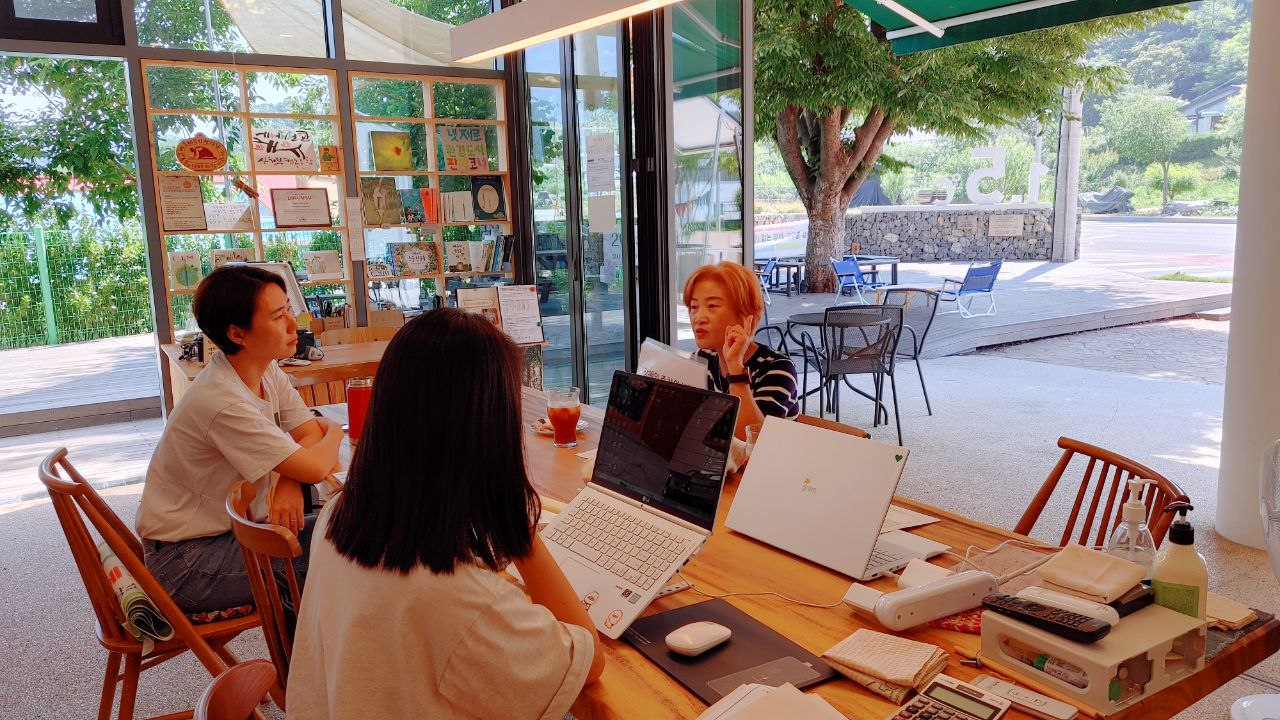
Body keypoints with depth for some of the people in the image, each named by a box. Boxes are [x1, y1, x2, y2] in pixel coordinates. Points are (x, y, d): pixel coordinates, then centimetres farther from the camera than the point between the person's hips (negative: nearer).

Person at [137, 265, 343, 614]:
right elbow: (315, 468, -26)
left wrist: (290, 483, -21)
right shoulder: (223, 402, -29)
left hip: (230, 527, 8)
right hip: (184, 561, -8)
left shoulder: (267, 370, -2)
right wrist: (334, 433, -4)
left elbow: (310, 433, 0)